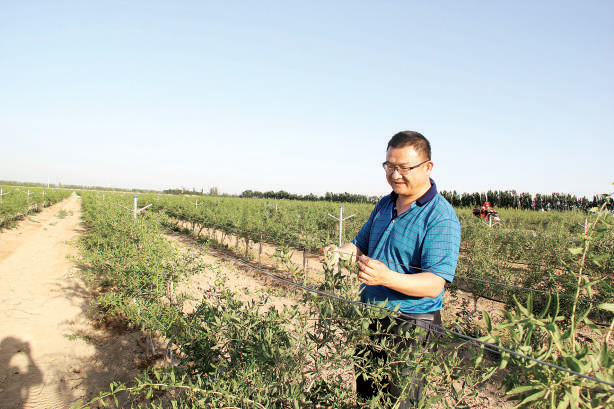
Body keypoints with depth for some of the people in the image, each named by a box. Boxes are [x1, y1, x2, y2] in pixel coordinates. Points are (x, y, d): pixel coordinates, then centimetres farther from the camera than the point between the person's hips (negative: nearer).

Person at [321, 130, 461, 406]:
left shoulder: (441, 218, -17)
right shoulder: (385, 205, 8)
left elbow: (434, 285, -23)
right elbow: (360, 245, 14)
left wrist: (387, 277, -38)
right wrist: (340, 253, -8)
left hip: (410, 327, -7)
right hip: (369, 317, 7)